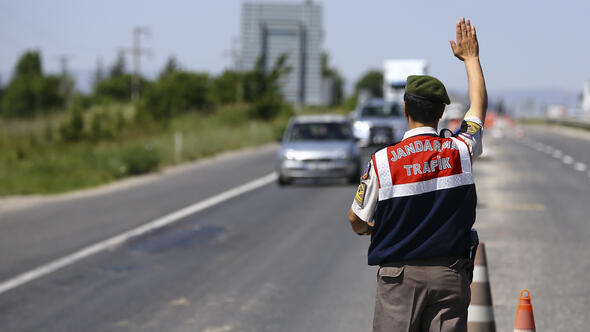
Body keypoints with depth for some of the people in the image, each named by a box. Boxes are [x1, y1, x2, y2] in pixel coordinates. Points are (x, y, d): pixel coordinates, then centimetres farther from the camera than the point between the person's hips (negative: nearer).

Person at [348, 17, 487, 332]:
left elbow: (357, 221, 4)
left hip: (399, 276, -2)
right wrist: (471, 57, 36)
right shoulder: (460, 151, -1)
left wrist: (369, 227, 29)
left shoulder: (382, 161, -8)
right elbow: (479, 104, 21)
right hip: (450, 274, 2)